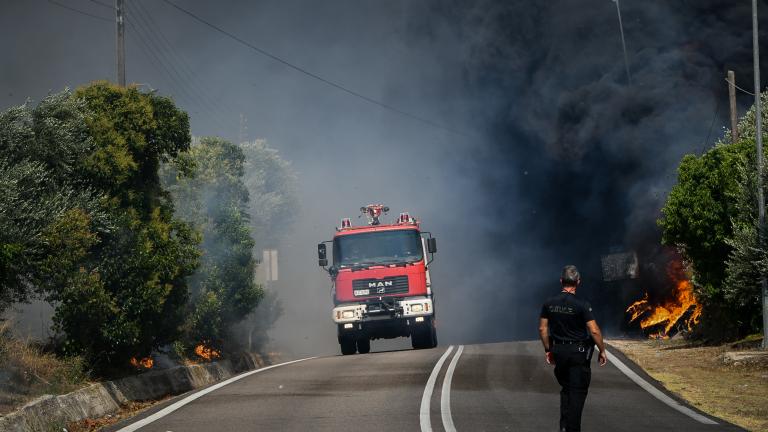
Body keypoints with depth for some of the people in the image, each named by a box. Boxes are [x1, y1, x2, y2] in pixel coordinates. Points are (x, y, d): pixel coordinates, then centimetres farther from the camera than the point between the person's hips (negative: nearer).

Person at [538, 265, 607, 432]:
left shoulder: (549, 303, -1)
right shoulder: (581, 305, -15)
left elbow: (542, 328, 5)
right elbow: (594, 331, -16)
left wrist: (548, 350, 15)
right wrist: (602, 351, -4)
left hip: (559, 351, 5)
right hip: (579, 352, -4)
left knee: (566, 389, 19)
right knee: (577, 392, 2)